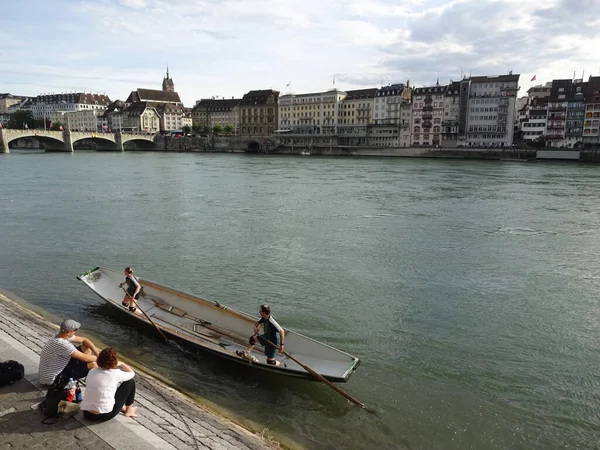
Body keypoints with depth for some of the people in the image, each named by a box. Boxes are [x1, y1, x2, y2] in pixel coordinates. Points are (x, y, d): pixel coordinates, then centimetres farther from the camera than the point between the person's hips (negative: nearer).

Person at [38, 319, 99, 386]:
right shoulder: (62, 344, -35)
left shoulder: (62, 335, -7)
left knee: (86, 348, 3)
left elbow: (84, 340, 4)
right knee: (92, 364, -16)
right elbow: (85, 358, -28)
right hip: (53, 379, -10)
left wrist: (96, 352, -7)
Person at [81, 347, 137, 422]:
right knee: (130, 381, 9)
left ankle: (121, 407, 39)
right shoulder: (115, 373, -12)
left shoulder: (92, 371, 2)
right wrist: (121, 364, 20)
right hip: (104, 416, -6)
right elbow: (132, 373, 8)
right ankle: (129, 411, 24)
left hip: (87, 414, 6)